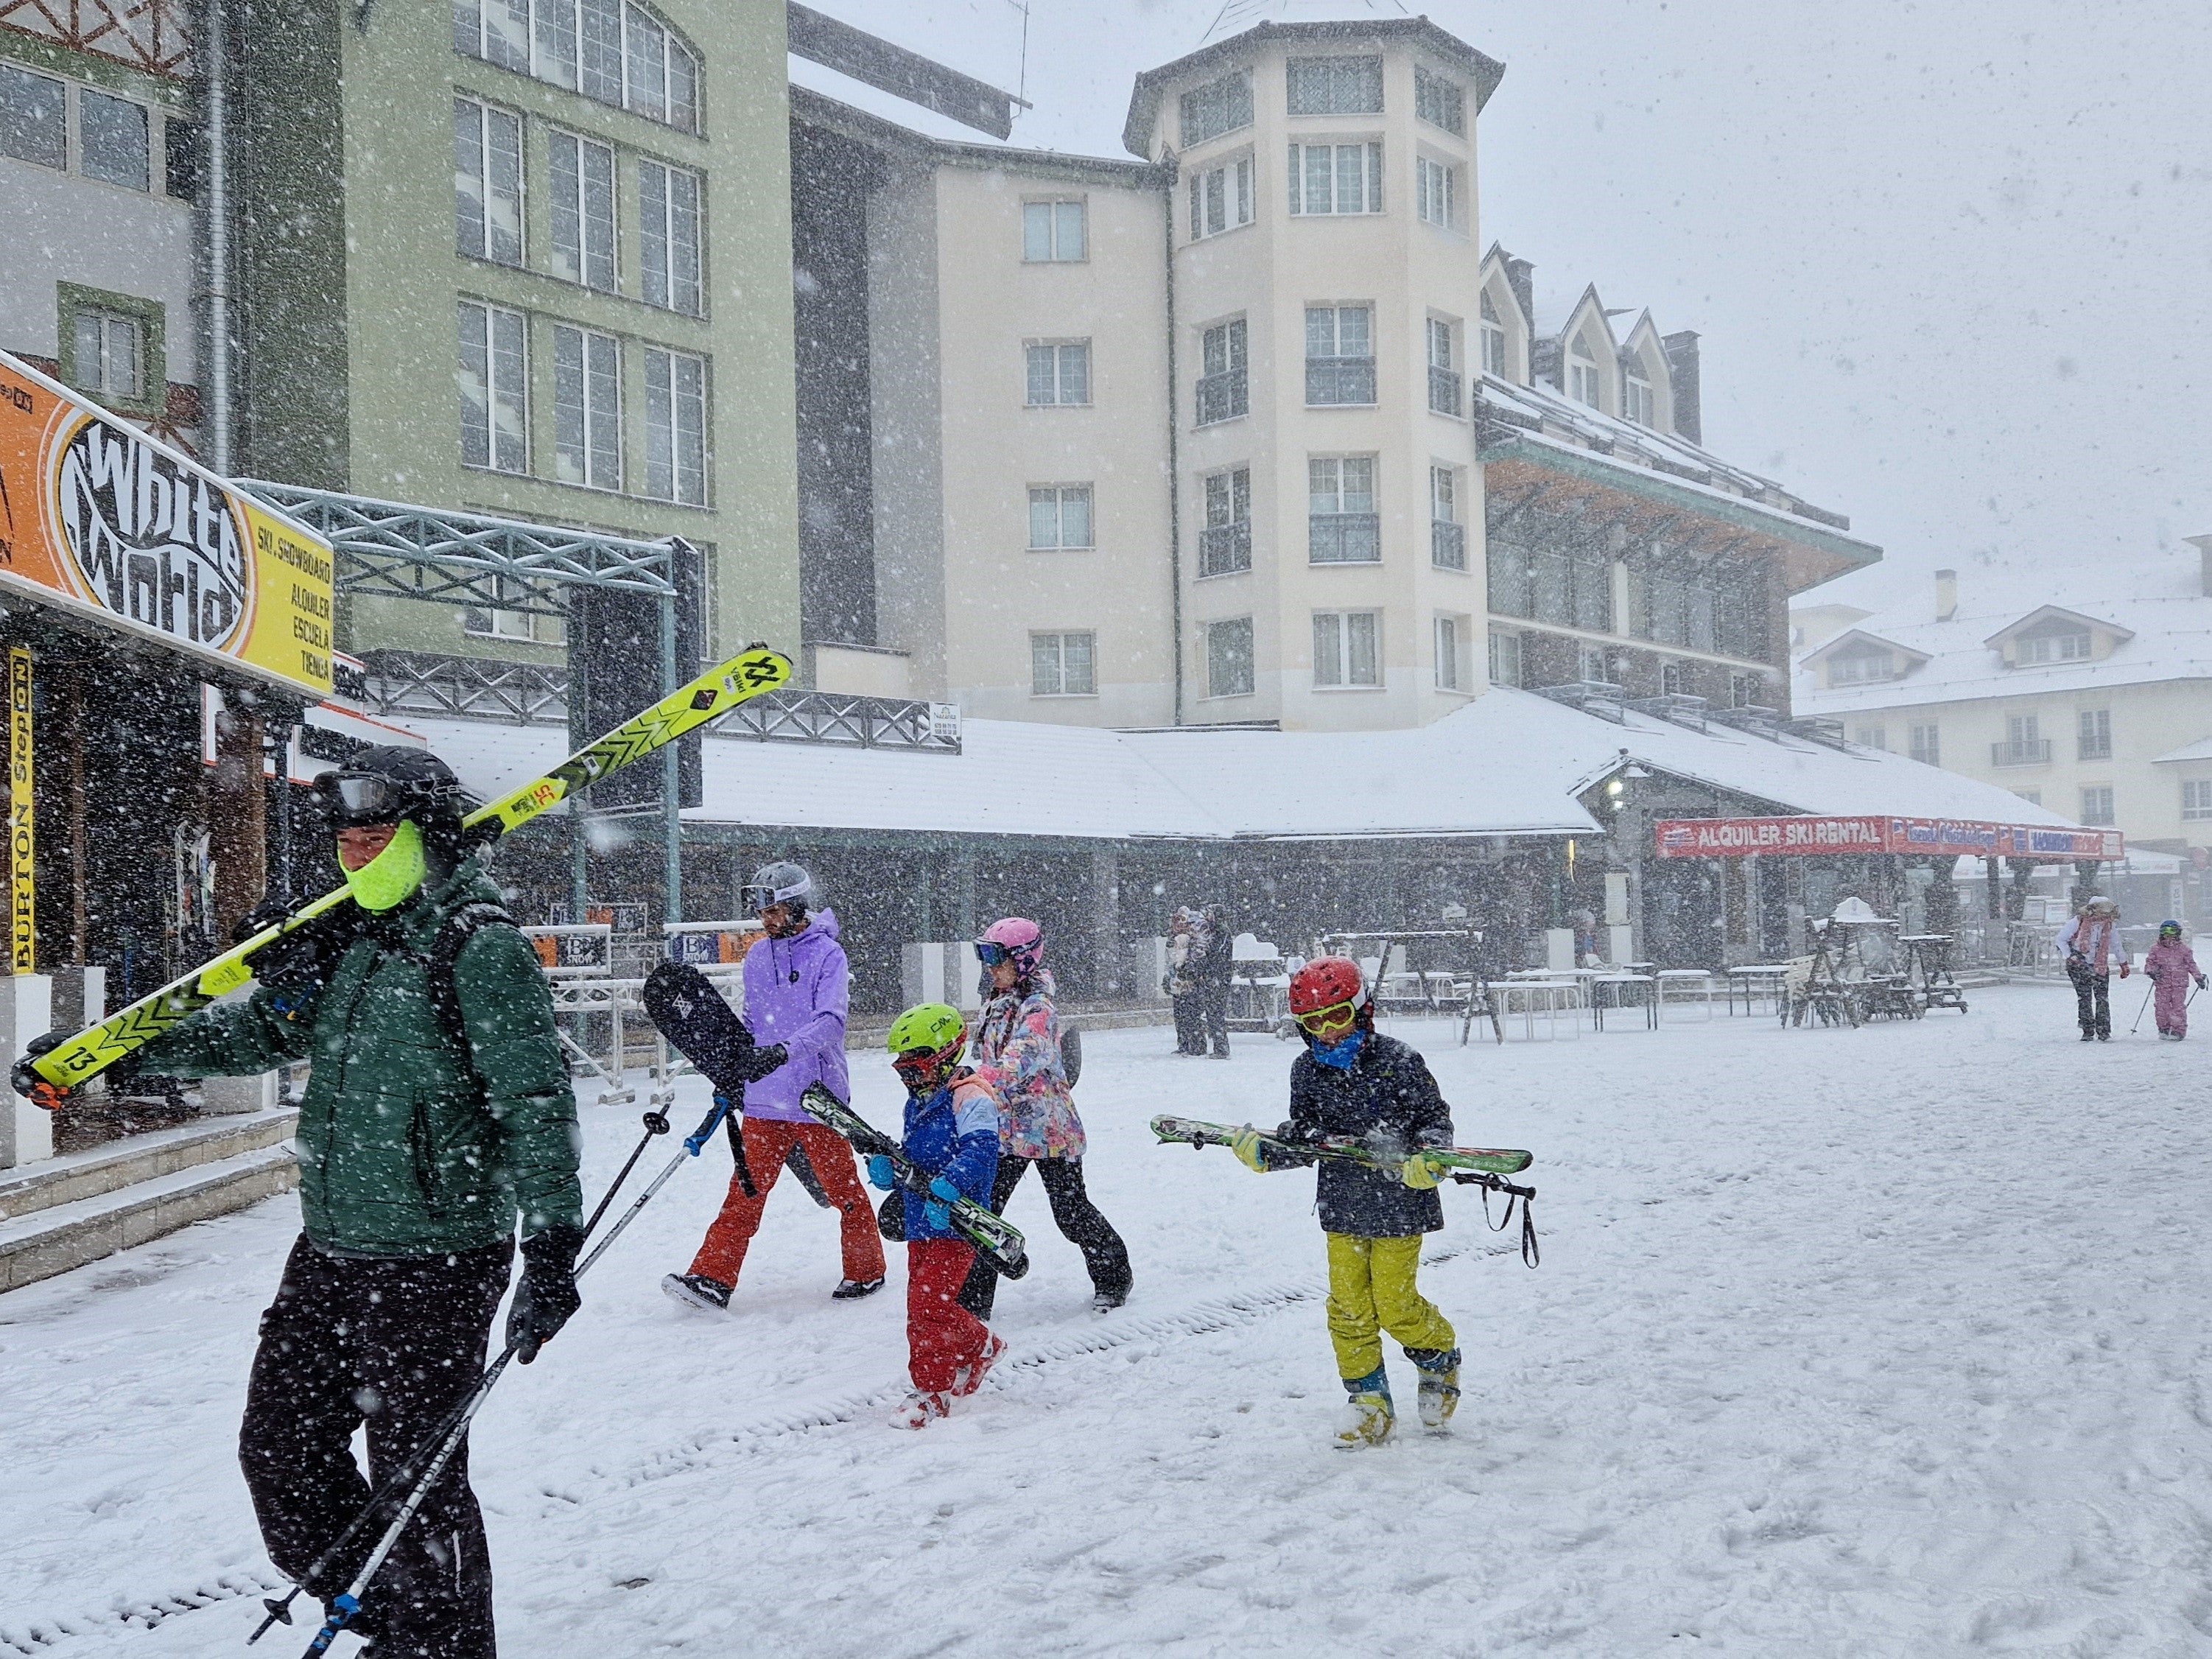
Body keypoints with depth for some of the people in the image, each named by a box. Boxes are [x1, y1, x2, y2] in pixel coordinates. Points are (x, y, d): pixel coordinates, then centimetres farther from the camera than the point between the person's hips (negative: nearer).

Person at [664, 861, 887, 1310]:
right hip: (764, 1101, 5)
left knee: (843, 1188, 6)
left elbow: (830, 1022, -21)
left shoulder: (827, 954, -8)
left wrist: (782, 1051, -34)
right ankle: (712, 1278, 0)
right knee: (746, 1189, 1)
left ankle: (866, 1271, 22)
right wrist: (732, 1070, 15)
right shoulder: (757, 957, 12)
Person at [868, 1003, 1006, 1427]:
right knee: (924, 1303, 12)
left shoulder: (970, 1097, -11)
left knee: (927, 1303, -13)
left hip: (954, 1222, -9)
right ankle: (983, 1346, 32)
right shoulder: (917, 1104, 18)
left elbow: (980, 1150, -25)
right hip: (919, 1222, 9)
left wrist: (946, 1187, -38)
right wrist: (888, 1168, 1)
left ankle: (932, 1389, 0)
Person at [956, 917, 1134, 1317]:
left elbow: (1023, 1058, -34)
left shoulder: (1037, 1007, -18)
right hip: (1005, 1128, 7)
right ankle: (971, 1304, 5)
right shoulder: (995, 1007, 8)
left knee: (1071, 1212, 7)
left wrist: (983, 1080, -49)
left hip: (1049, 1128, -7)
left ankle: (1113, 1276, 30)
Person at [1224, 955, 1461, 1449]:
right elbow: (1303, 1139, 5)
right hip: (1342, 1208, 4)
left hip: (1398, 1204, -4)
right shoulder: (1307, 1071, 2)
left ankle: (1441, 1360, 32)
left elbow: (1434, 1117, -5)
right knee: (1348, 1308, 6)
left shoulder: (1398, 1061, -11)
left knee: (1394, 1305, 2)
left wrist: (1426, 1158, -22)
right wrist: (1262, 1152, -12)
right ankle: (1368, 1399, 20)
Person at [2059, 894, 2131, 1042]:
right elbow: (2061, 939, -2)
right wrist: (2071, 957, -9)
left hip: (2101, 967, 3)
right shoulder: (2078, 922, -12)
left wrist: (2124, 964, 20)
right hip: (2080, 966, -2)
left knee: (2103, 999, -5)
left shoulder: (2110, 924, -1)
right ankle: (2087, 1032, 7)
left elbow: (2116, 944, 15)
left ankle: (2104, 1032, -2)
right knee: (2084, 999, 0)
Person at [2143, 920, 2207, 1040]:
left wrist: (2199, 977, 8)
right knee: (2162, 1007, -1)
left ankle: (2179, 1031, 1)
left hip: (2180, 985, -1)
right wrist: (2151, 971, -14)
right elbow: (2150, 963, 6)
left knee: (2178, 1007, -6)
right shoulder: (2156, 950, 4)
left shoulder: (2184, 950, 5)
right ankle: (2164, 1030, 13)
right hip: (2163, 985, 1)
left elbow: (2191, 965, 12)